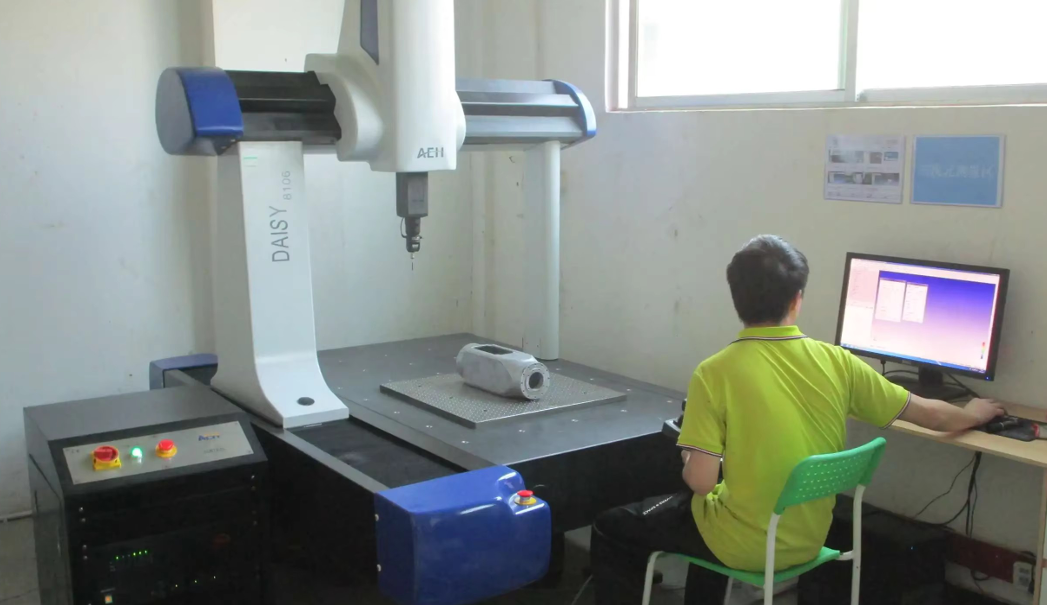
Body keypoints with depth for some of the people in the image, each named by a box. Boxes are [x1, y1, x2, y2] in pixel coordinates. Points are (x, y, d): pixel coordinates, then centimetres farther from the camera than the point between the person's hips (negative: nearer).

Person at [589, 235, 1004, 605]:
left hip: (743, 546, -5)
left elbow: (700, 481, -22)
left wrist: (689, 465, 2)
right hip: (808, 540, 5)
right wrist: (972, 414, 25)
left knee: (611, 528, 16)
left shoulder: (716, 372, -21)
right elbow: (928, 414, 4)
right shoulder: (836, 362, -9)